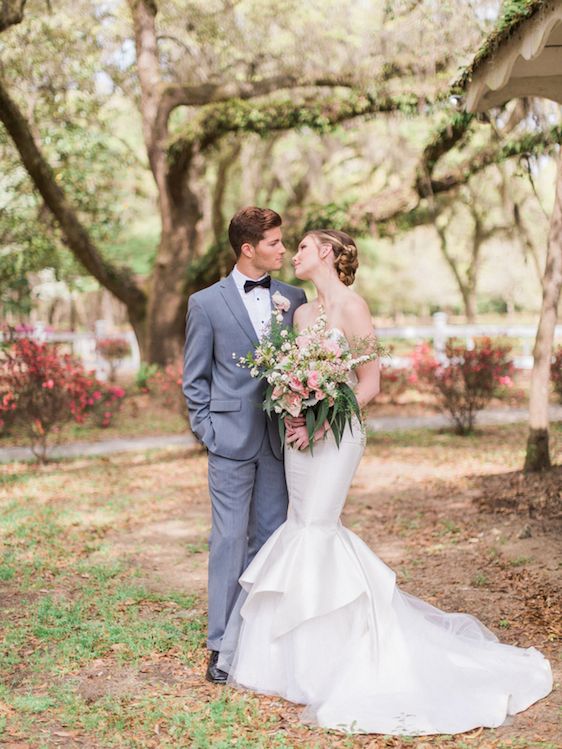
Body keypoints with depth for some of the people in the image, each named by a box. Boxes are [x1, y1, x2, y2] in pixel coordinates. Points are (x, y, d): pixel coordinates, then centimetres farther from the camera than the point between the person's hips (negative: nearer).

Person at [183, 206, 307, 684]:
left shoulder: (294, 298, 7)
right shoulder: (207, 303, -1)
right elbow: (195, 379, 2)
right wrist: (207, 431, -4)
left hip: (280, 438, 4)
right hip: (232, 439, -3)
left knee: (270, 537, 10)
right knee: (230, 539, -2)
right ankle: (222, 644, 7)